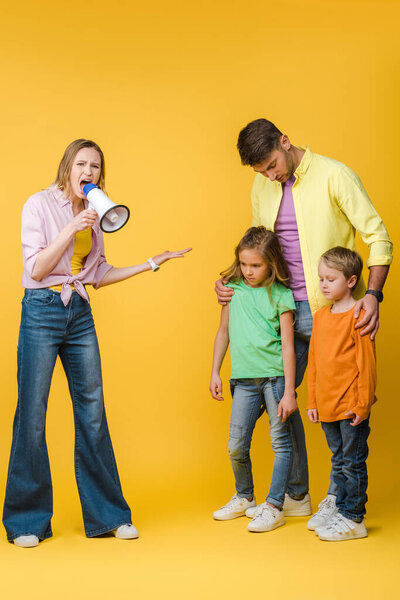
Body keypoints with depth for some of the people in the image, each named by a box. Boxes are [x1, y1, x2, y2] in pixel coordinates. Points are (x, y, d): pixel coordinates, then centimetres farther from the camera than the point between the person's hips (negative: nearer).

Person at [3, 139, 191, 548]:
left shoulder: (91, 214, 14)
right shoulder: (40, 204, -4)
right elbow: (36, 269, -10)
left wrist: (152, 263, 13)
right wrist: (72, 229, -17)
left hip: (80, 314, 5)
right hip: (42, 310, -5)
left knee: (92, 413, 5)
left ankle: (107, 514, 15)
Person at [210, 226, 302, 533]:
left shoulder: (280, 295, -5)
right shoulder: (233, 289, 7)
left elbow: (288, 346, -7)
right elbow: (224, 332, 18)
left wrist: (289, 392, -10)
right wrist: (215, 372, 15)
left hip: (275, 375, -4)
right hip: (244, 377, 4)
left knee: (281, 442, 2)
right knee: (236, 446, 7)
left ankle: (274, 507, 11)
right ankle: (244, 498, 29)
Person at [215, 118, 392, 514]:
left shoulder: (333, 176, -9)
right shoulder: (262, 187, 9)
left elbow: (378, 236, -10)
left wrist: (372, 293, -22)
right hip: (286, 309, 6)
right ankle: (295, 493, 22)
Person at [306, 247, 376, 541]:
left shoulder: (358, 315, -12)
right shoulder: (320, 315, 10)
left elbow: (366, 363, -12)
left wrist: (362, 403, -12)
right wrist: (312, 400, 14)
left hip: (351, 406, -7)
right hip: (327, 405, 7)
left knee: (352, 462, 2)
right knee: (339, 459, 19)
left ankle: (353, 518, 10)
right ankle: (335, 504, 29)